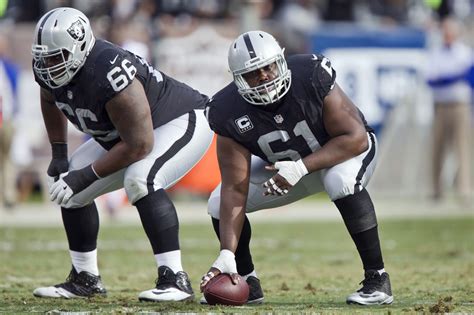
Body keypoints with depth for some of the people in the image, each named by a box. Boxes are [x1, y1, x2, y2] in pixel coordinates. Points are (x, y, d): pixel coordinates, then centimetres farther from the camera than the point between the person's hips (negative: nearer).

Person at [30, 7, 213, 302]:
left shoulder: (108, 74, -39)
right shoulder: (48, 68, -13)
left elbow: (140, 144, -32)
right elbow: (50, 101, 14)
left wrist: (86, 175, -27)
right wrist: (59, 154, 6)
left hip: (184, 122, -9)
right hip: (123, 133, 9)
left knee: (140, 181, -34)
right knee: (67, 187, 4)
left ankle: (175, 280, -30)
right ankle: (85, 279, 17)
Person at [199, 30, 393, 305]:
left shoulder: (312, 78, -33)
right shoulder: (230, 114, -25)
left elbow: (356, 137, -29)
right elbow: (234, 189, -24)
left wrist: (301, 168, -38)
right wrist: (227, 254, -33)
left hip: (344, 152, -4)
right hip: (285, 168, 4)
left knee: (342, 181, -38)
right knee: (218, 204, -10)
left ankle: (377, 280, -26)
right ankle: (247, 283, 13)